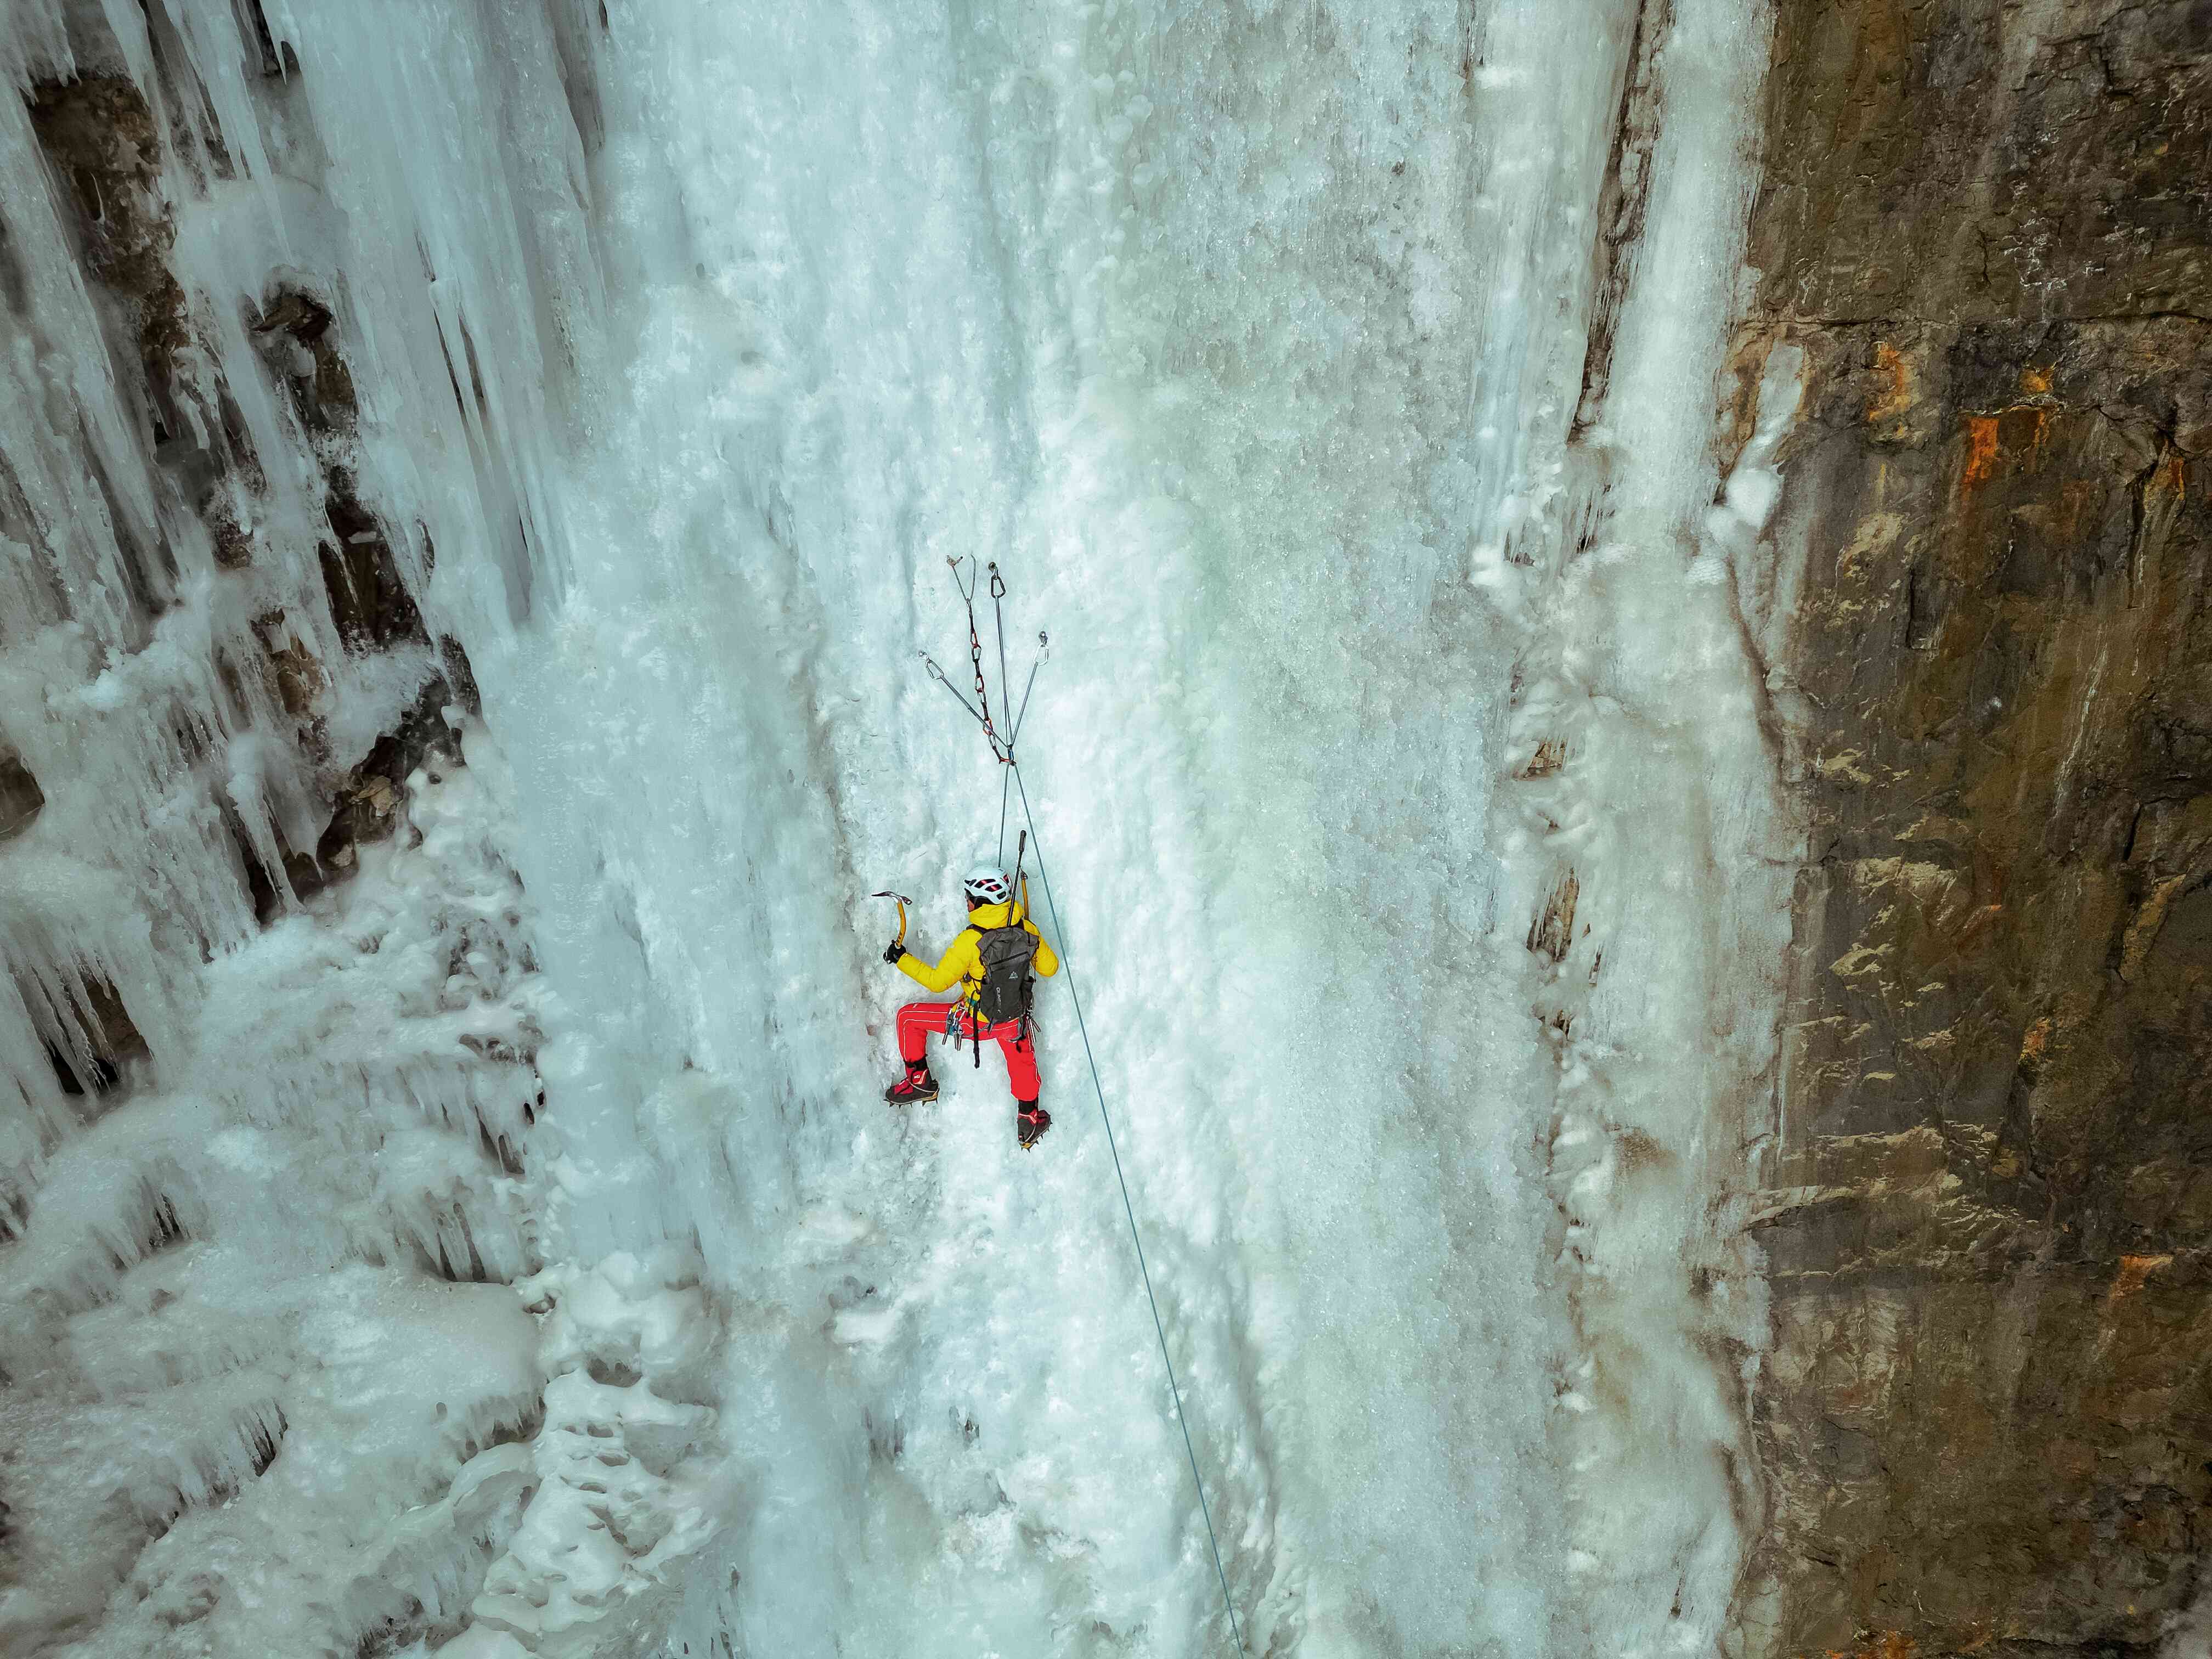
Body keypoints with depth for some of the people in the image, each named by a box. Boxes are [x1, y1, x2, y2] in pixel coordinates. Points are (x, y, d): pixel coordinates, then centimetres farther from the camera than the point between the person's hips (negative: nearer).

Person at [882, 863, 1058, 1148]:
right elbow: (1050, 967, 1)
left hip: (976, 1022, -4)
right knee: (1022, 1062, 32)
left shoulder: (970, 940, -28)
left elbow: (937, 981, -18)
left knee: (908, 1017, 14)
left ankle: (919, 1082, 26)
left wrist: (902, 959, -6)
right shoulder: (1027, 929, -14)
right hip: (1016, 1018, 4)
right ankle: (1029, 1121, 44)